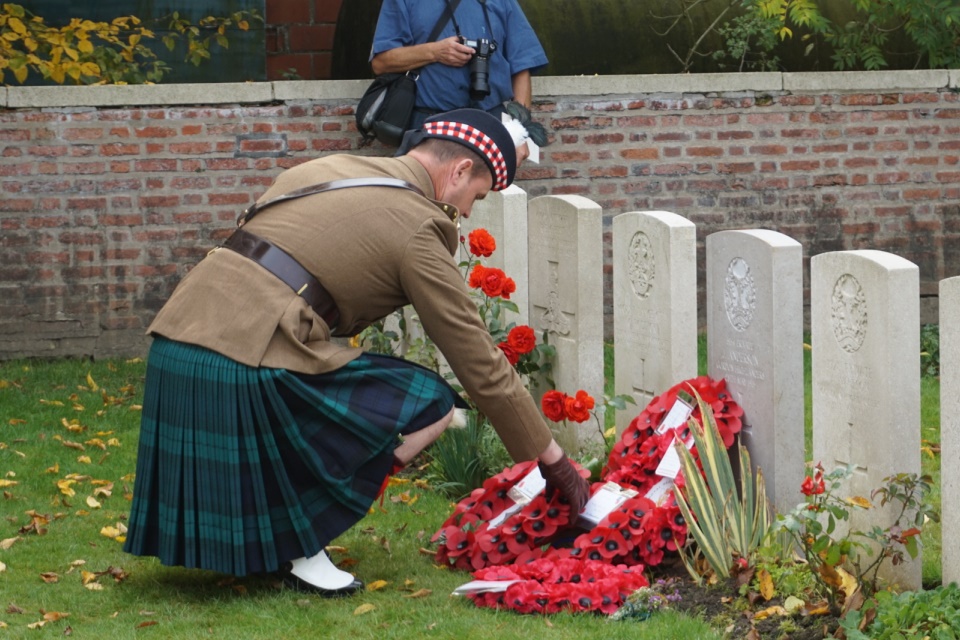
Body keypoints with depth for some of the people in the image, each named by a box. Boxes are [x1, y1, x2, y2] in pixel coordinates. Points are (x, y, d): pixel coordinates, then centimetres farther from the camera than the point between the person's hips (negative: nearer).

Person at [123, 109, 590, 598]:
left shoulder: (324, 169, 23)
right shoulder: (417, 227, 0)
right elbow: (482, 367, 2)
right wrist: (555, 462, 11)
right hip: (245, 367, -9)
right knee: (432, 406, -1)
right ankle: (299, 550, 0)